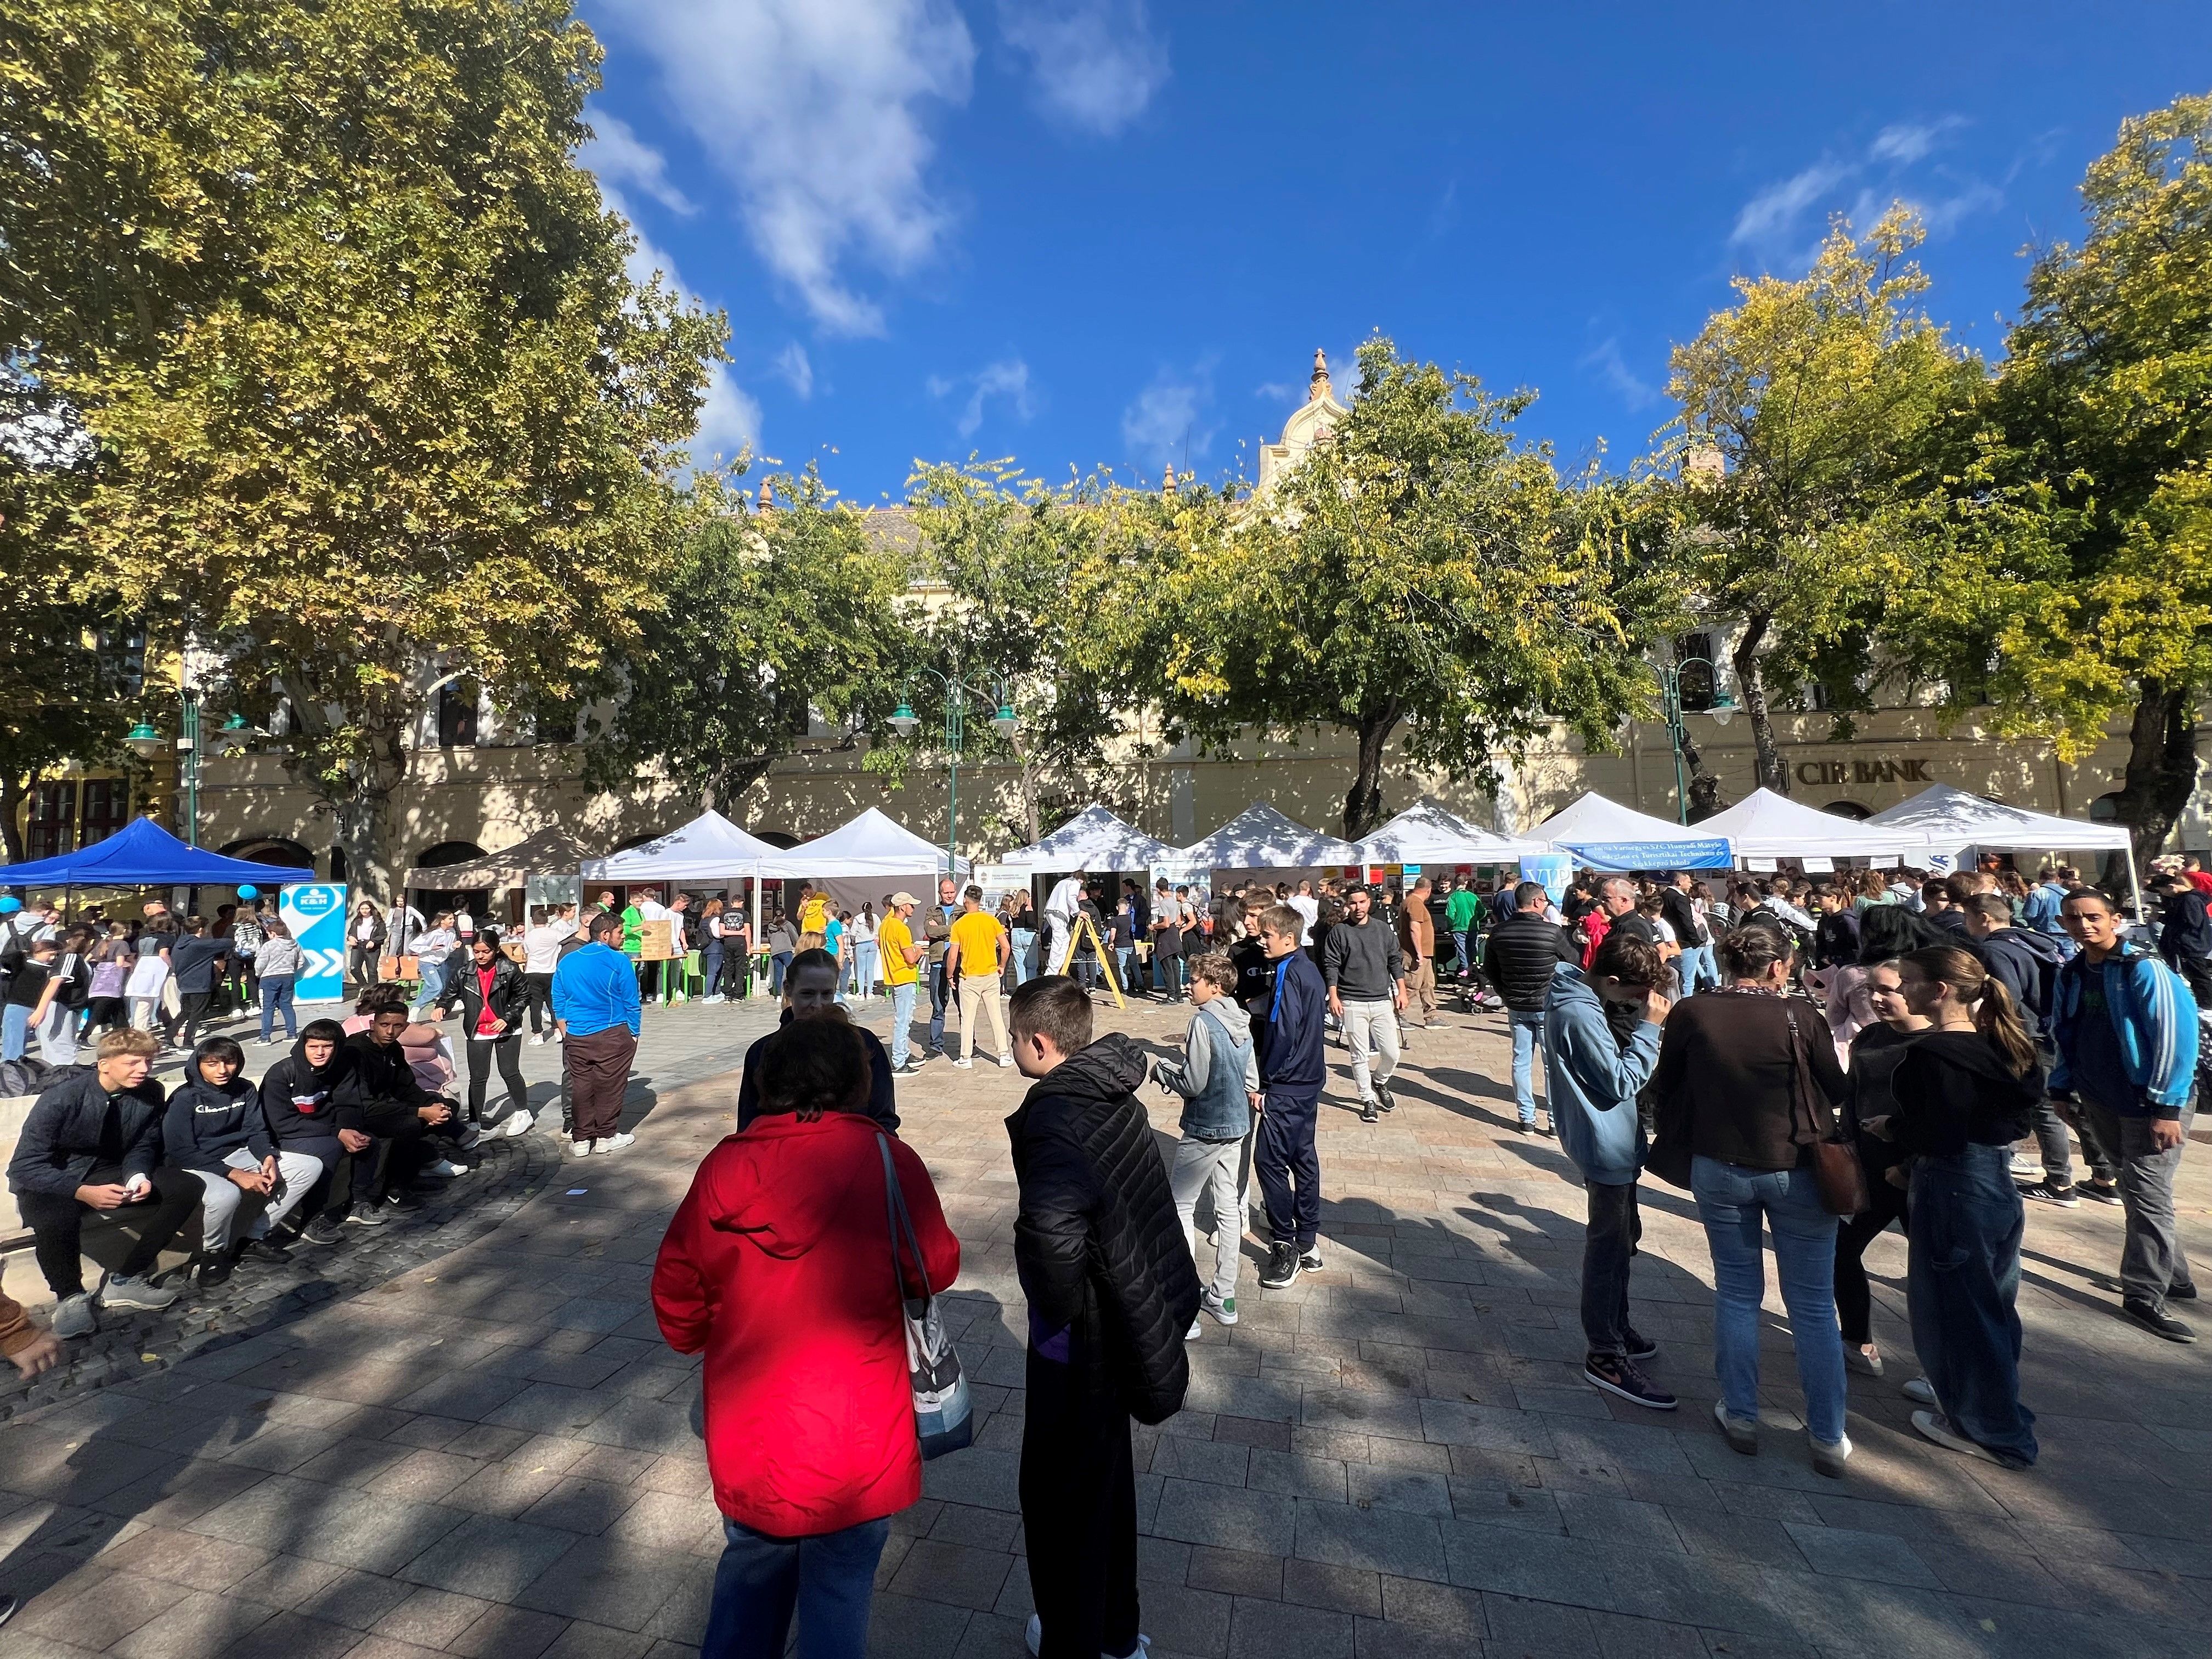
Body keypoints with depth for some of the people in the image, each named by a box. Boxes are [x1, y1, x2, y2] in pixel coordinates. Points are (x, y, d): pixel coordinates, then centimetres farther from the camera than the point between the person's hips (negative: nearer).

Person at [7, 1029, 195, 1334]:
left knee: (186, 1188, -16)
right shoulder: (63, 1095, -24)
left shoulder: (151, 1093, -11)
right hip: (52, 1183, -4)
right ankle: (69, 1296, -10)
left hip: (107, 1174, 4)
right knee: (56, 1218, -38)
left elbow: (143, 1146, 1)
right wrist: (83, 1192, -35)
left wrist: (138, 1176, -22)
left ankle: (125, 1280, -8)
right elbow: (25, 1166, -22)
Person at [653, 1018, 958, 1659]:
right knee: (839, 1591, 17)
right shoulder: (886, 1160, -18)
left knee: (751, 1570, 28)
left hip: (747, 1435, 4)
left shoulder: (725, 1165, -9)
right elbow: (936, 1270, -7)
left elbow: (676, 1289, 1)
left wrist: (705, 1342, 21)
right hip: (853, 1440, -3)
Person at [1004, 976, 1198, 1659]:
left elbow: (1052, 1216, -48)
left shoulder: (1052, 1117, -27)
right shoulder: (1115, 1097, -2)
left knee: (1059, 1491, 17)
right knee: (1106, 1480, 27)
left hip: (1076, 1345, -8)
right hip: (1130, 1316, 8)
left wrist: (1058, 1303, -28)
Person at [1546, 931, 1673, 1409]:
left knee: (1622, 1238, 23)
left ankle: (1616, 1330, 38)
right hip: (1606, 1146, -10)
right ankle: (1605, 1358, 14)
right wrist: (1650, 1027, -22)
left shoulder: (1576, 996, 3)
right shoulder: (1579, 1015, -28)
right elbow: (1621, 1082, -23)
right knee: (1609, 1248, 1)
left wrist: (1645, 1023, 3)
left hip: (1612, 1142, 10)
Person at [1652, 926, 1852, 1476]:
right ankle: (1828, 1438, 23)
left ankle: (1740, 1417, 25)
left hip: (1719, 1168, 1)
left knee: (1737, 1293, 16)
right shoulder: (1799, 1015, -14)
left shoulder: (1690, 1013, -10)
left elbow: (1664, 1086, 0)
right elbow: (1836, 1089, -1)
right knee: (1813, 1304, 13)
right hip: (1796, 1171, -1)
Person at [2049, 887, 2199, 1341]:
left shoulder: (2144, 969, -16)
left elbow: (2177, 1036, -18)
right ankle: (2172, 1276, 30)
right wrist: (2062, 1089, 11)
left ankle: (2145, 1294, 5)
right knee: (2138, 1192, 16)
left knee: (2147, 1196, -4)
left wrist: (2166, 1106, -19)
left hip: (2151, 1104, -6)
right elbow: (2065, 1037, 12)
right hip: (2102, 1102, 6)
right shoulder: (2071, 975, 2)